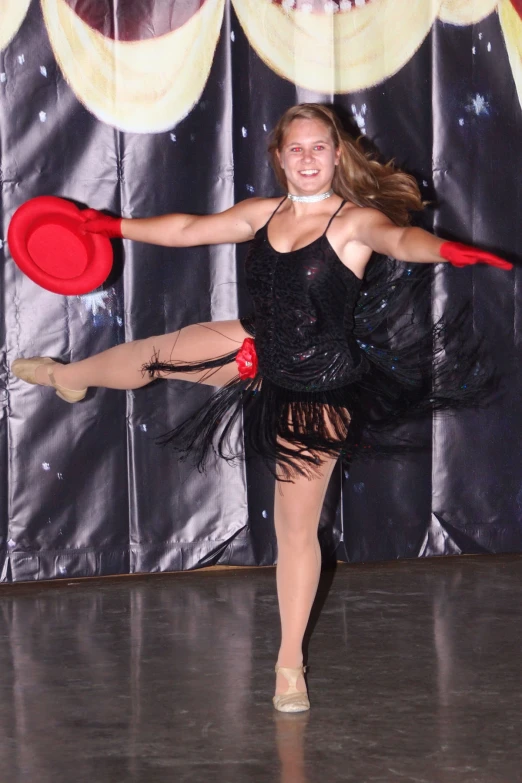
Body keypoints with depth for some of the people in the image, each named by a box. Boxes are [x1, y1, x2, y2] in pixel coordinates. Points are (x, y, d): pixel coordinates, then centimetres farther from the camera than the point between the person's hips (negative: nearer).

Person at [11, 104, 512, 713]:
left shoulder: (354, 220, -18)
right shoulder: (264, 215, 0)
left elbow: (398, 238, -39)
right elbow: (187, 230, 12)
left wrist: (446, 249, -61)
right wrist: (114, 226, 19)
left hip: (314, 392, -6)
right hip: (260, 356, 6)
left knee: (297, 527, -1)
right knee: (152, 354, 21)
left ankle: (290, 664, 12)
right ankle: (66, 377, 57)